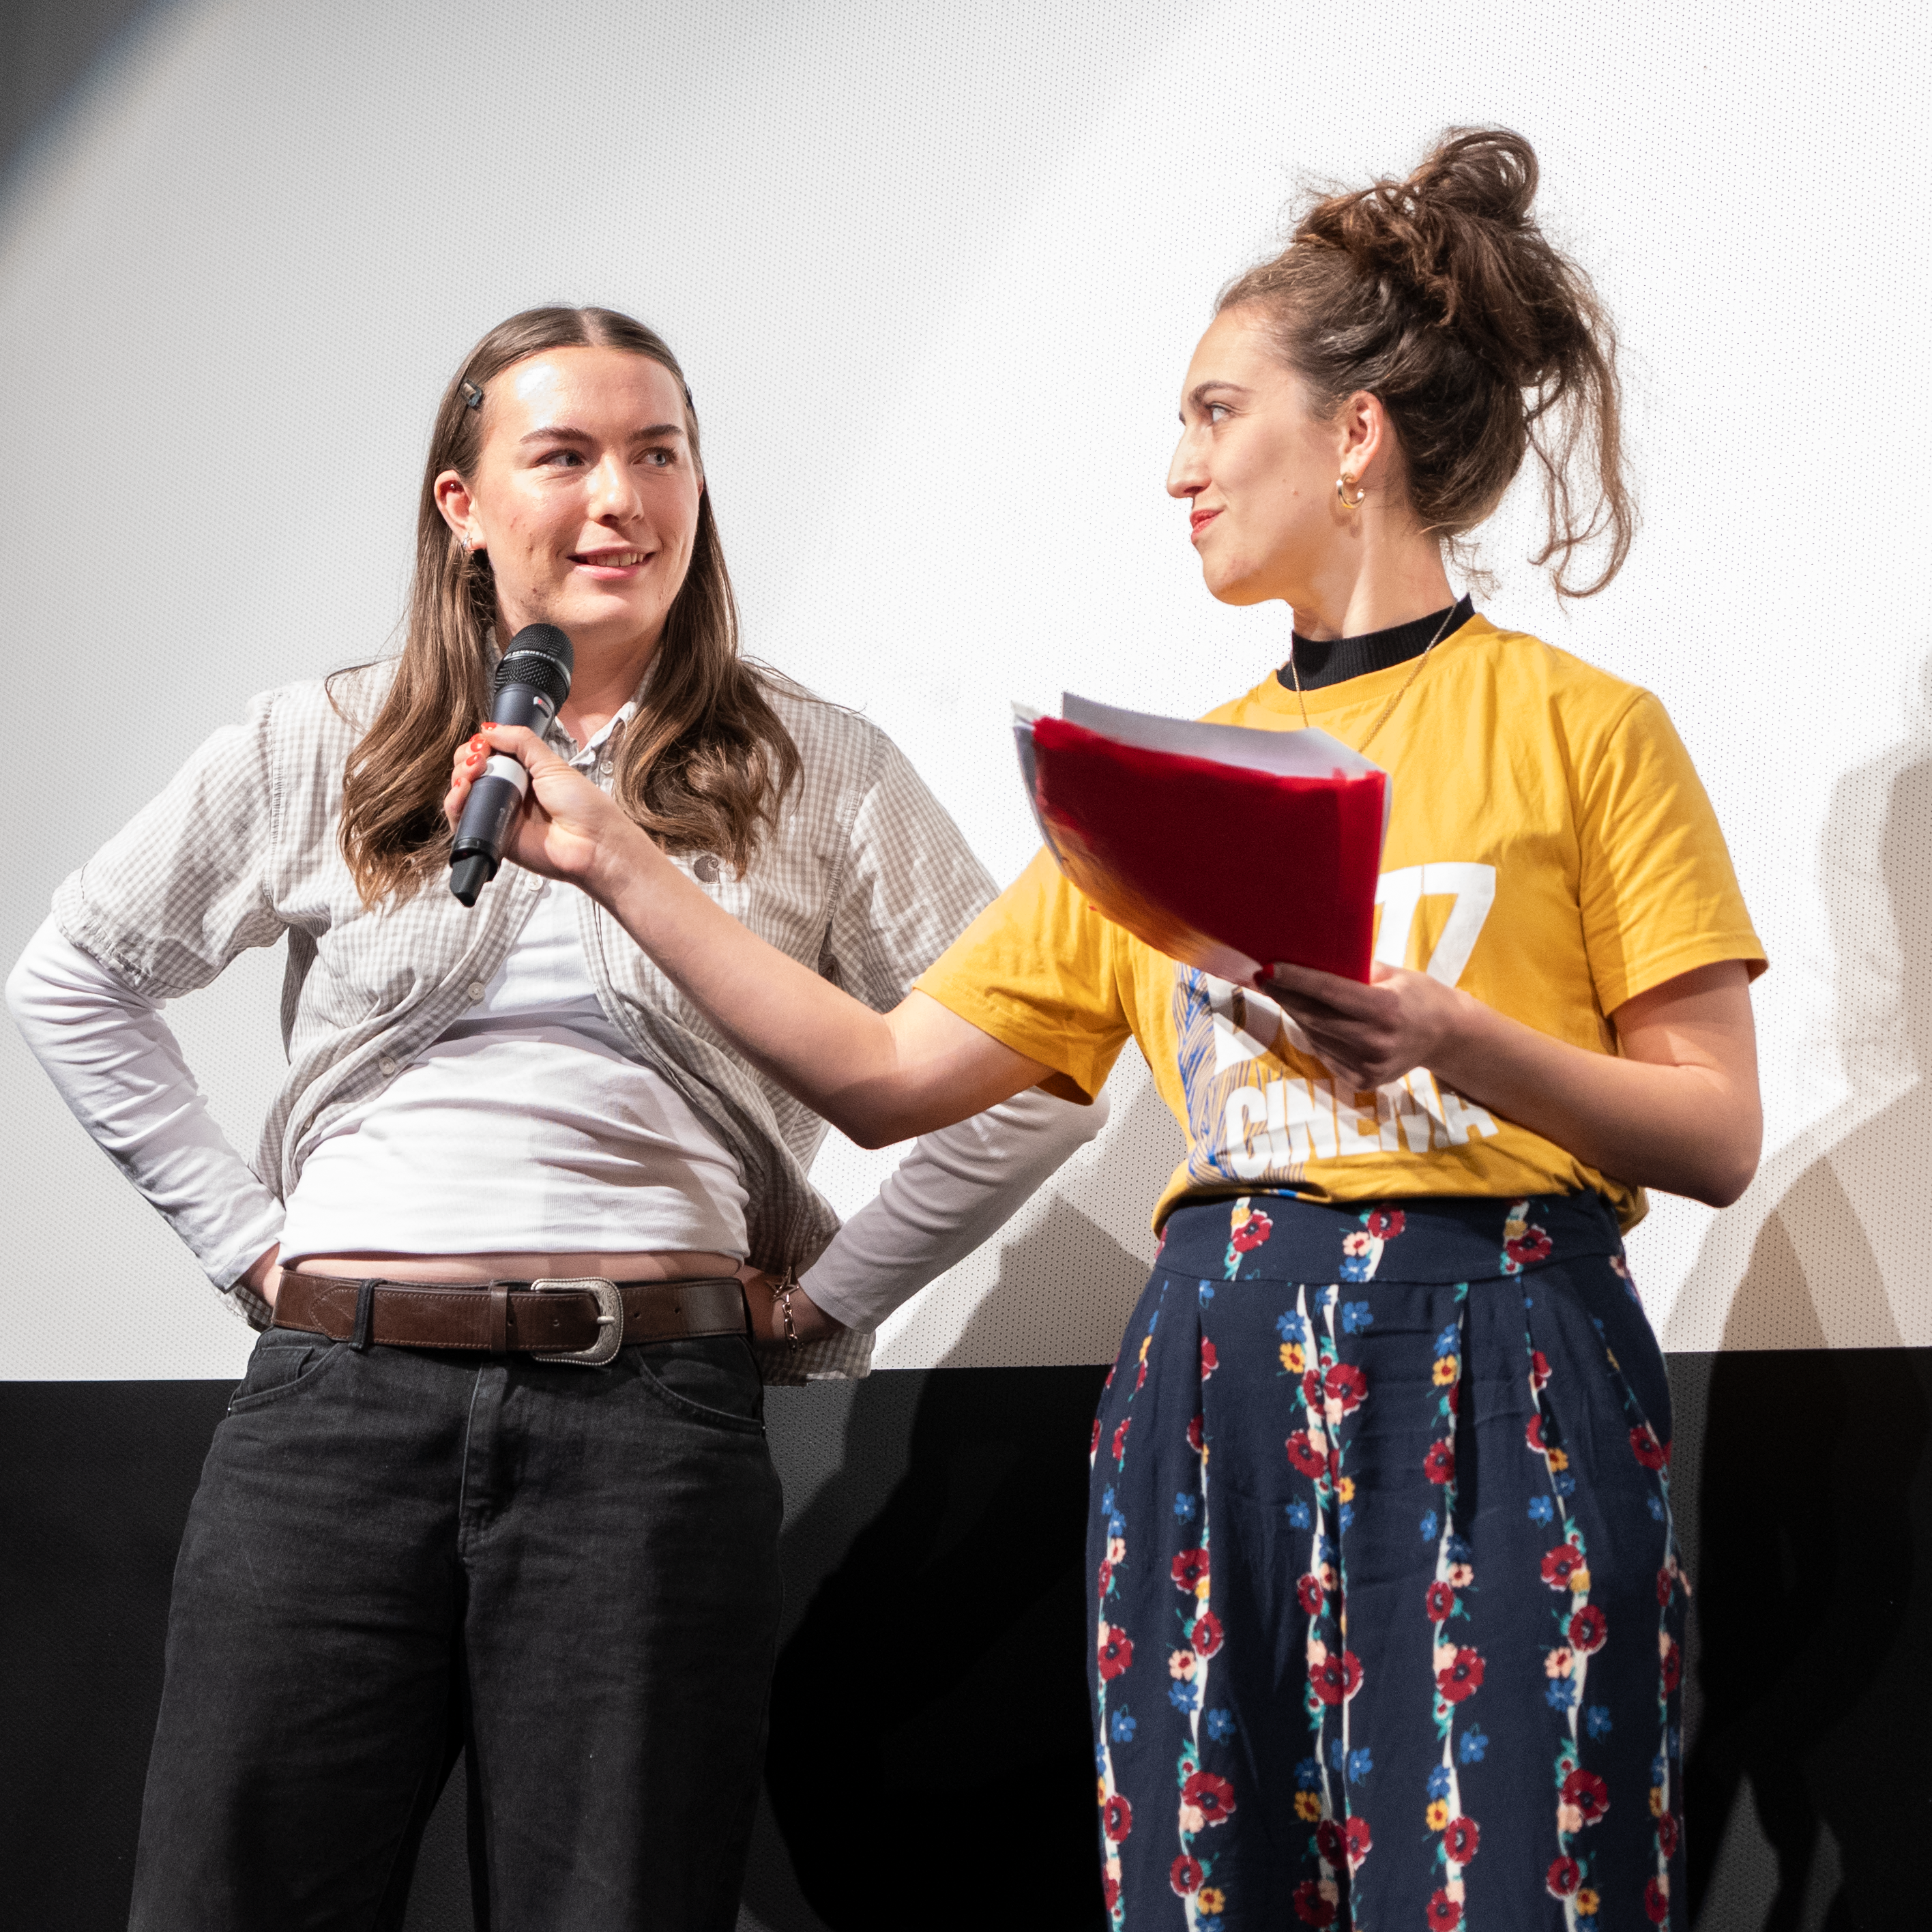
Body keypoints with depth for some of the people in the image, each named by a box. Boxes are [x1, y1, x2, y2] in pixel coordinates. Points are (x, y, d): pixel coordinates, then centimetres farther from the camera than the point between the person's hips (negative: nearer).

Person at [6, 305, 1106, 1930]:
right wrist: (245, 1237, 11)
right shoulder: (321, 750, 11)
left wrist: (817, 1303, 2)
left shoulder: (818, 771, 7)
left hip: (652, 1414, -1)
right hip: (337, 1401, 1)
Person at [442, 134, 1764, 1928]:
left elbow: (1720, 1135, -1)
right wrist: (621, 862, 12)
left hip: (1500, 1391, -4)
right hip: (1213, 1392, 4)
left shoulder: (1581, 729, 3)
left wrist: (1451, 1042, -16)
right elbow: (887, 1072, 14)